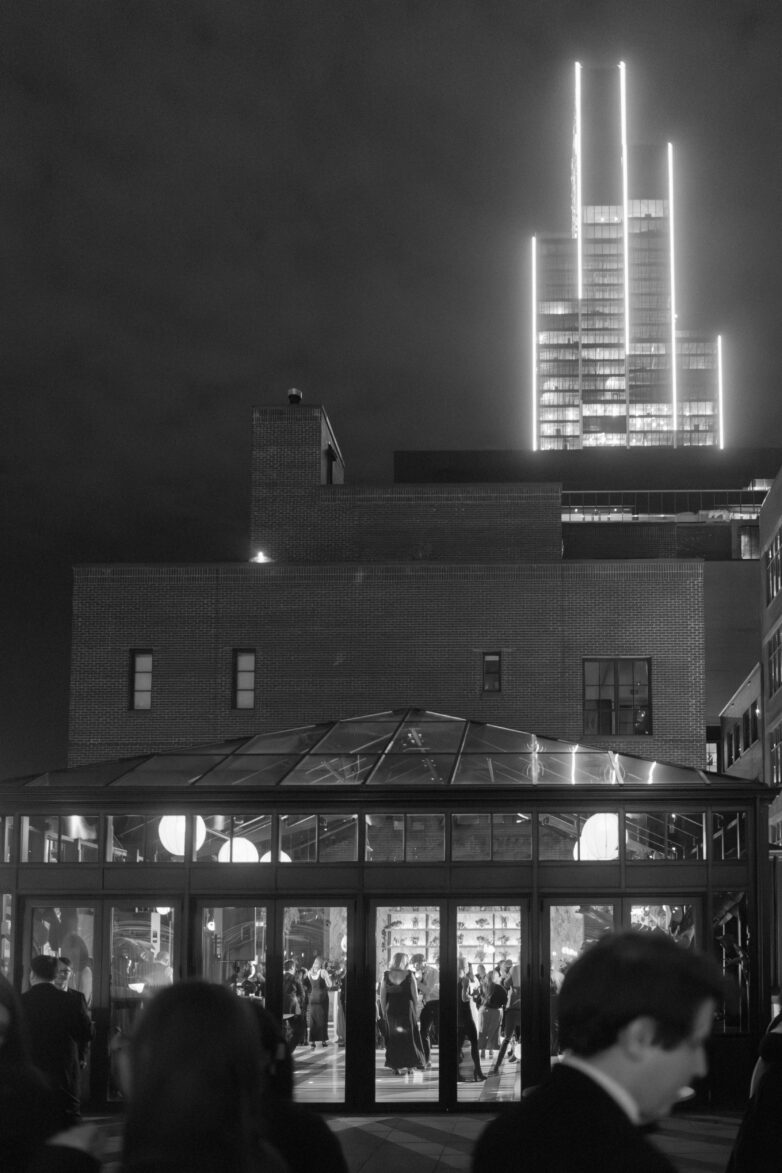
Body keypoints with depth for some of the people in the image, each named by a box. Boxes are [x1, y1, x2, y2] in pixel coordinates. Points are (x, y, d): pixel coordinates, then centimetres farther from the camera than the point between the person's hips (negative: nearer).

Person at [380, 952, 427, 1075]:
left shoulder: (386, 976, -4)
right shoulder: (409, 976, -8)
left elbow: (382, 996, -3)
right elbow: (415, 996, -7)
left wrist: (384, 1012, 5)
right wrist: (416, 1012, 3)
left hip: (391, 1009, 1)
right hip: (406, 1008, -1)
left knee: (393, 1038, 12)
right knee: (409, 1036, 13)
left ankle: (396, 1066, 12)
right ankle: (409, 1064, 13)